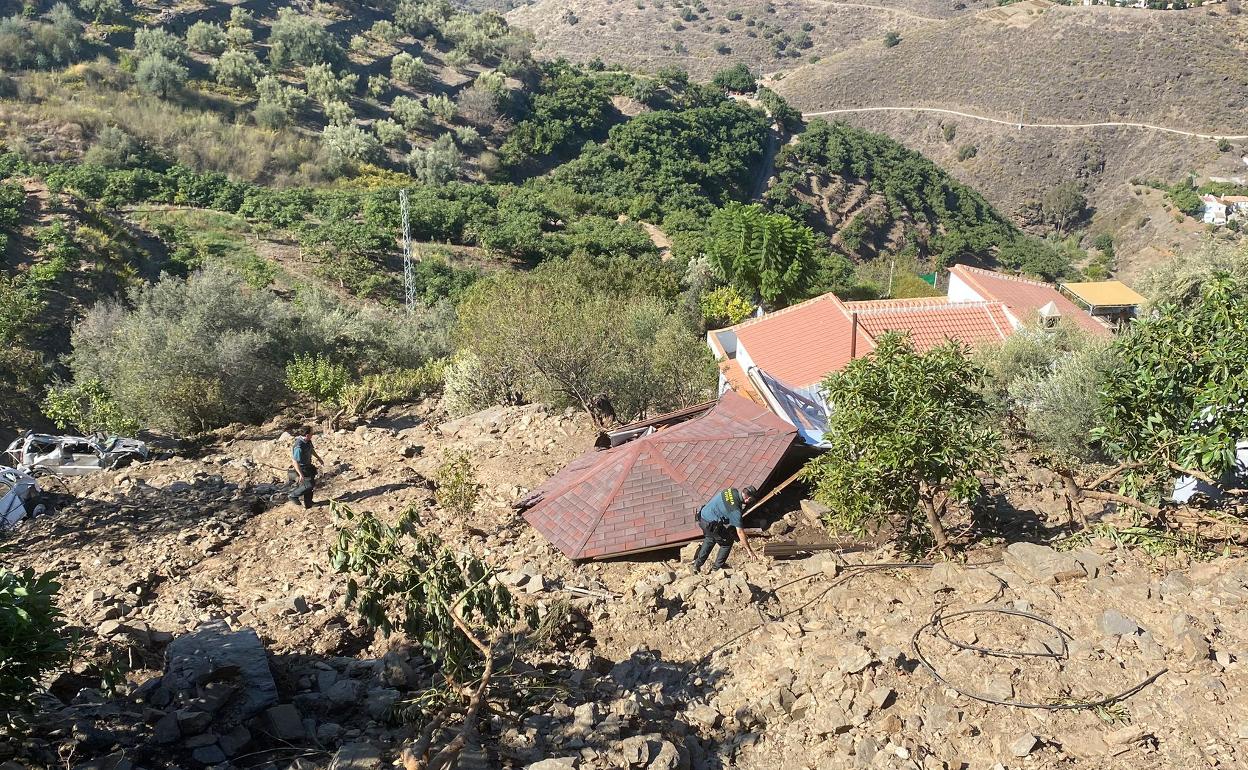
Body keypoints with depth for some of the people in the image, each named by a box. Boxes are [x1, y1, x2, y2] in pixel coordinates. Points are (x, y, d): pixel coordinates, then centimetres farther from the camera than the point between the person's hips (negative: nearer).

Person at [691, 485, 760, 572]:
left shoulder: (733, 491, -2)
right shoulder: (735, 510, -23)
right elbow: (740, 532, -19)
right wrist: (749, 551, -11)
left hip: (702, 517, 9)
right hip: (710, 524, -9)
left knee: (710, 539, 32)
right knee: (727, 543, 10)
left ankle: (697, 564, 36)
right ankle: (716, 568, 21)